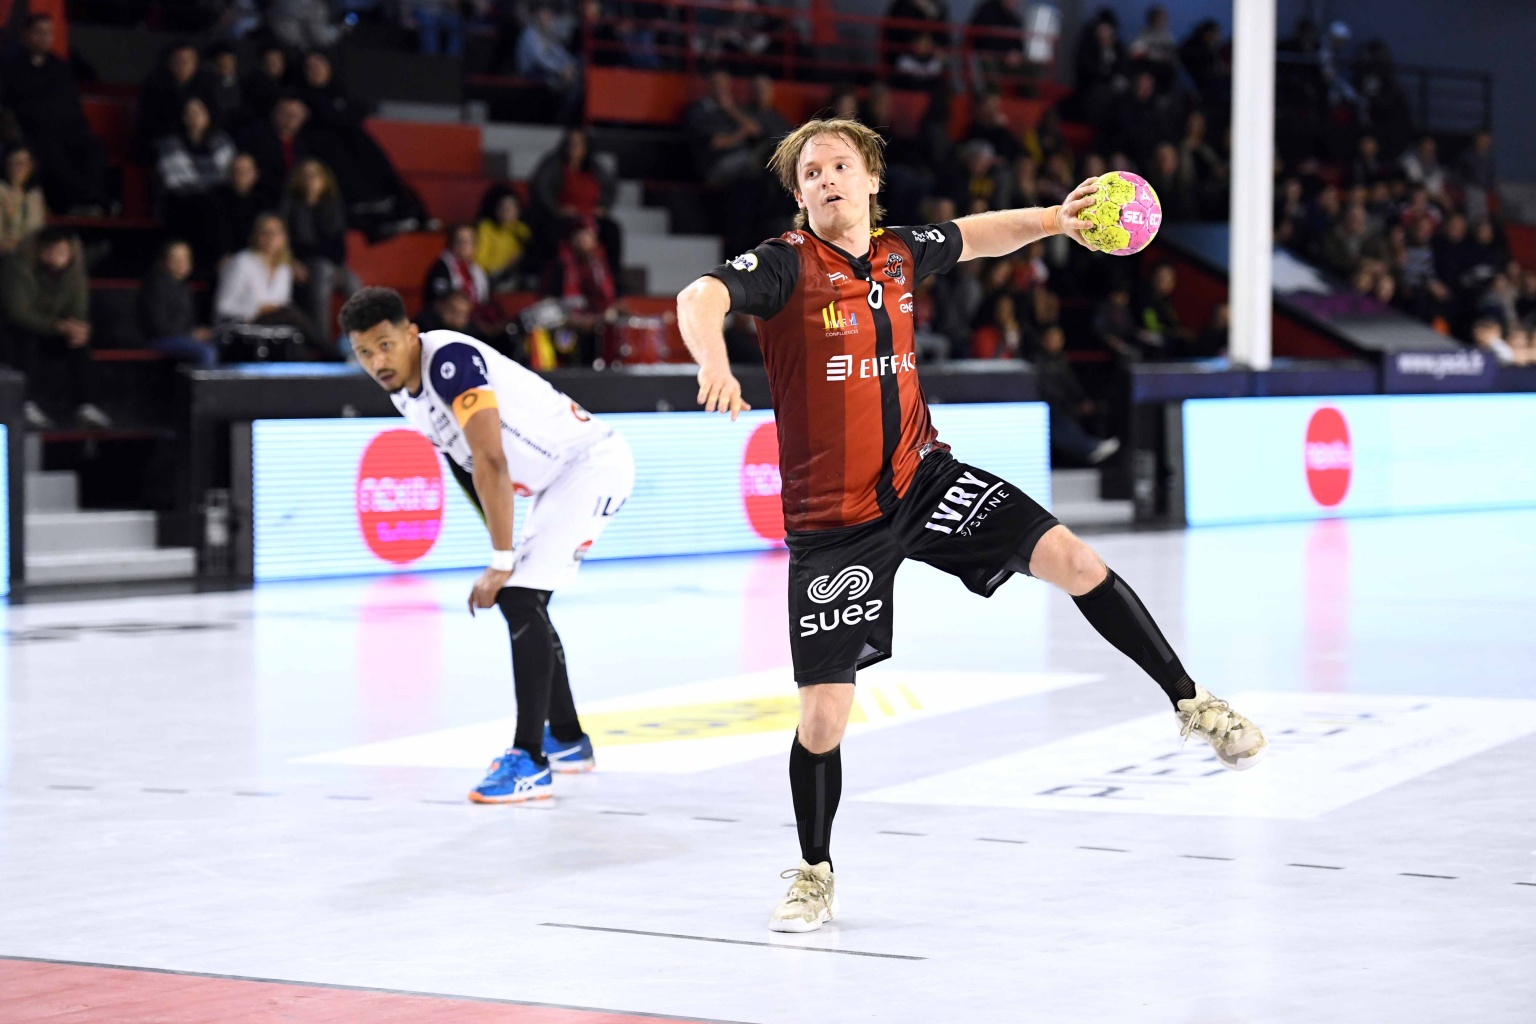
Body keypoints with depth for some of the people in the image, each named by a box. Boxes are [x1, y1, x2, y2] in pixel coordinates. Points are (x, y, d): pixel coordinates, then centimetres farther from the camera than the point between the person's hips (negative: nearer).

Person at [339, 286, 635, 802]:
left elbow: (491, 464, -31)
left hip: (595, 461, -10)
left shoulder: (451, 360, -26)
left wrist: (502, 561, -27)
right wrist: (503, 553, 13)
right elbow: (467, 468, 16)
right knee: (518, 600, 18)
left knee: (519, 598, -19)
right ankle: (567, 740, 33)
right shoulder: (404, 391, 5)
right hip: (557, 479, 10)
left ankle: (529, 761, -18)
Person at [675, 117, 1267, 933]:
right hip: (831, 523, -4)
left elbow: (976, 236, 26)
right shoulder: (785, 265, -13)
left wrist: (1053, 219, 15)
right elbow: (699, 298, -33)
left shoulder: (900, 252, 3)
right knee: (823, 713, -2)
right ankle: (814, 877, 21)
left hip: (923, 481, 4)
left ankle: (1190, 704, 4)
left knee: (1073, 561, -12)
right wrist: (714, 363, -52)